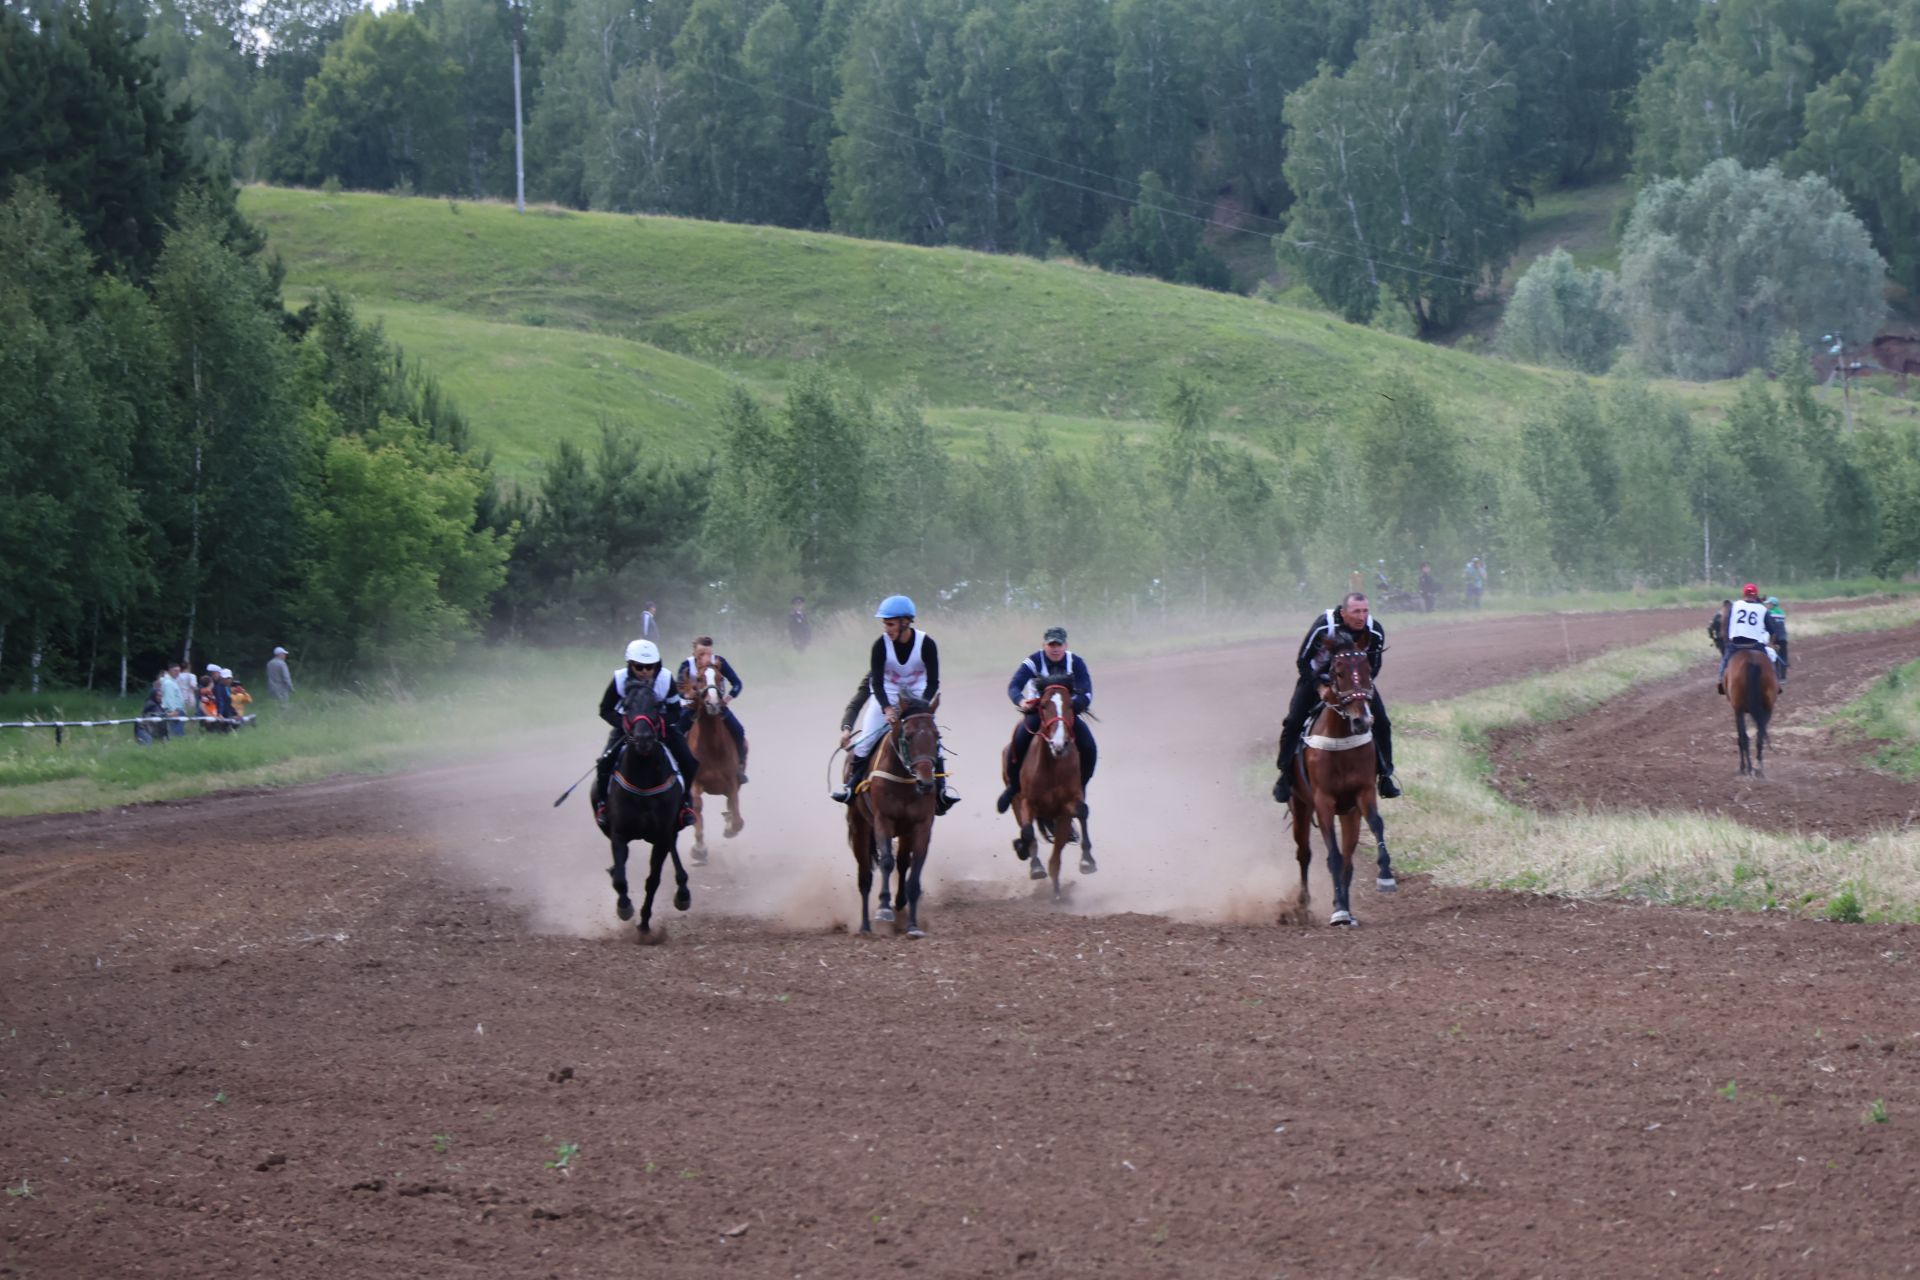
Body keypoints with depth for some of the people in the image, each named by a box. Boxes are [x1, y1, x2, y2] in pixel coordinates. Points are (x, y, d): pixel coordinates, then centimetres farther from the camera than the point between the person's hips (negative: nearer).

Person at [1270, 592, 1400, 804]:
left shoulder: (1375, 633, -23)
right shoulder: (1323, 626, -32)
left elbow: (1373, 666, -7)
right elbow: (1302, 661, -21)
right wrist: (1321, 686, -31)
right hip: (1319, 675, -2)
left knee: (1381, 723, -10)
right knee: (1293, 721, -15)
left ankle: (1385, 776, 4)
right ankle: (1285, 777, 0)